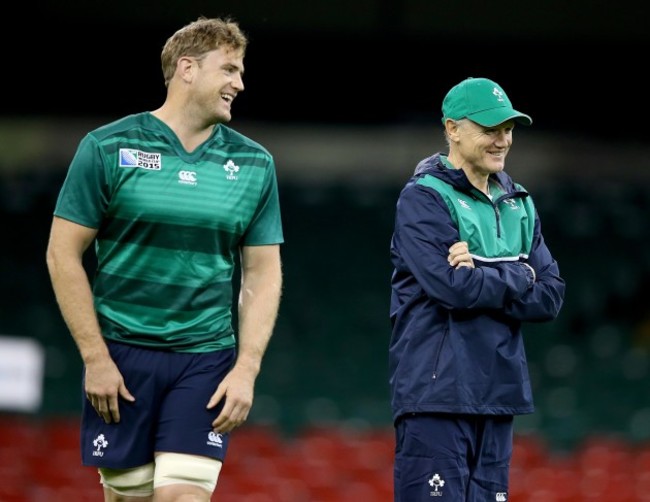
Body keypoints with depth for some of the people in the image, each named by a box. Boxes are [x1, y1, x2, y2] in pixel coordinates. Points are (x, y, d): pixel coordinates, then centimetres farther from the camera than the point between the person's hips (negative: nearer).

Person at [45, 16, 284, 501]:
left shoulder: (254, 164, 7)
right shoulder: (108, 148, -2)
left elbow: (264, 274, 8)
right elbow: (63, 254, -2)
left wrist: (247, 370, -3)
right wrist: (95, 359, -7)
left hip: (207, 361, 1)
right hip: (121, 354, -1)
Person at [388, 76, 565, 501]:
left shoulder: (519, 205, 15)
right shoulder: (424, 199, -5)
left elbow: (550, 298, 6)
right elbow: (453, 286, -18)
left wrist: (483, 277, -8)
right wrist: (520, 276, -3)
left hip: (499, 394, 7)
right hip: (437, 395, -7)